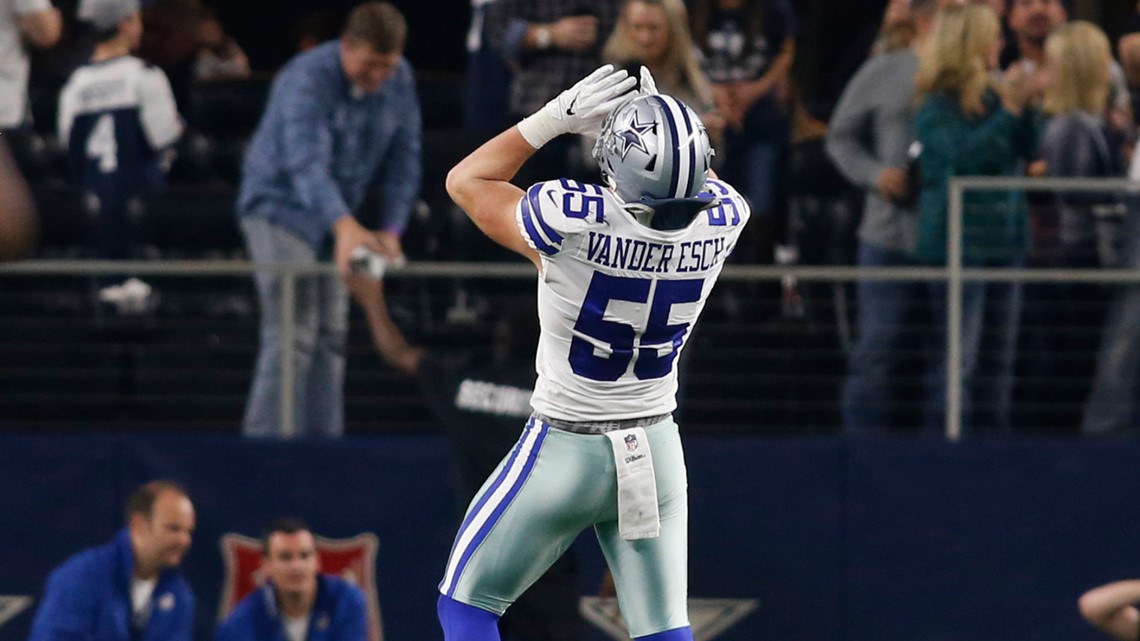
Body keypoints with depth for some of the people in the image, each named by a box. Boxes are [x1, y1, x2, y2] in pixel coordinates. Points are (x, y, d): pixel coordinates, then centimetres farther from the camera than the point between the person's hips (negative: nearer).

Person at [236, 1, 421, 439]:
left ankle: (322, 440, 15)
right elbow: (307, 162, -40)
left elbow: (403, 159, 3)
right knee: (292, 336, -17)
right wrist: (345, 226, -54)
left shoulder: (399, 82, -4)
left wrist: (392, 228, -10)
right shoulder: (307, 80, -26)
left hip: (336, 218, 7)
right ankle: (265, 444, -18)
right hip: (280, 207, -7)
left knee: (331, 336, 9)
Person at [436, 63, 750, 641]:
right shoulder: (721, 223, -13)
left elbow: (466, 181, -7)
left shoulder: (574, 222, -27)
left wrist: (556, 117, -9)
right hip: (656, 453, 4)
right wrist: (658, 116, 8)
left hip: (564, 451, -4)